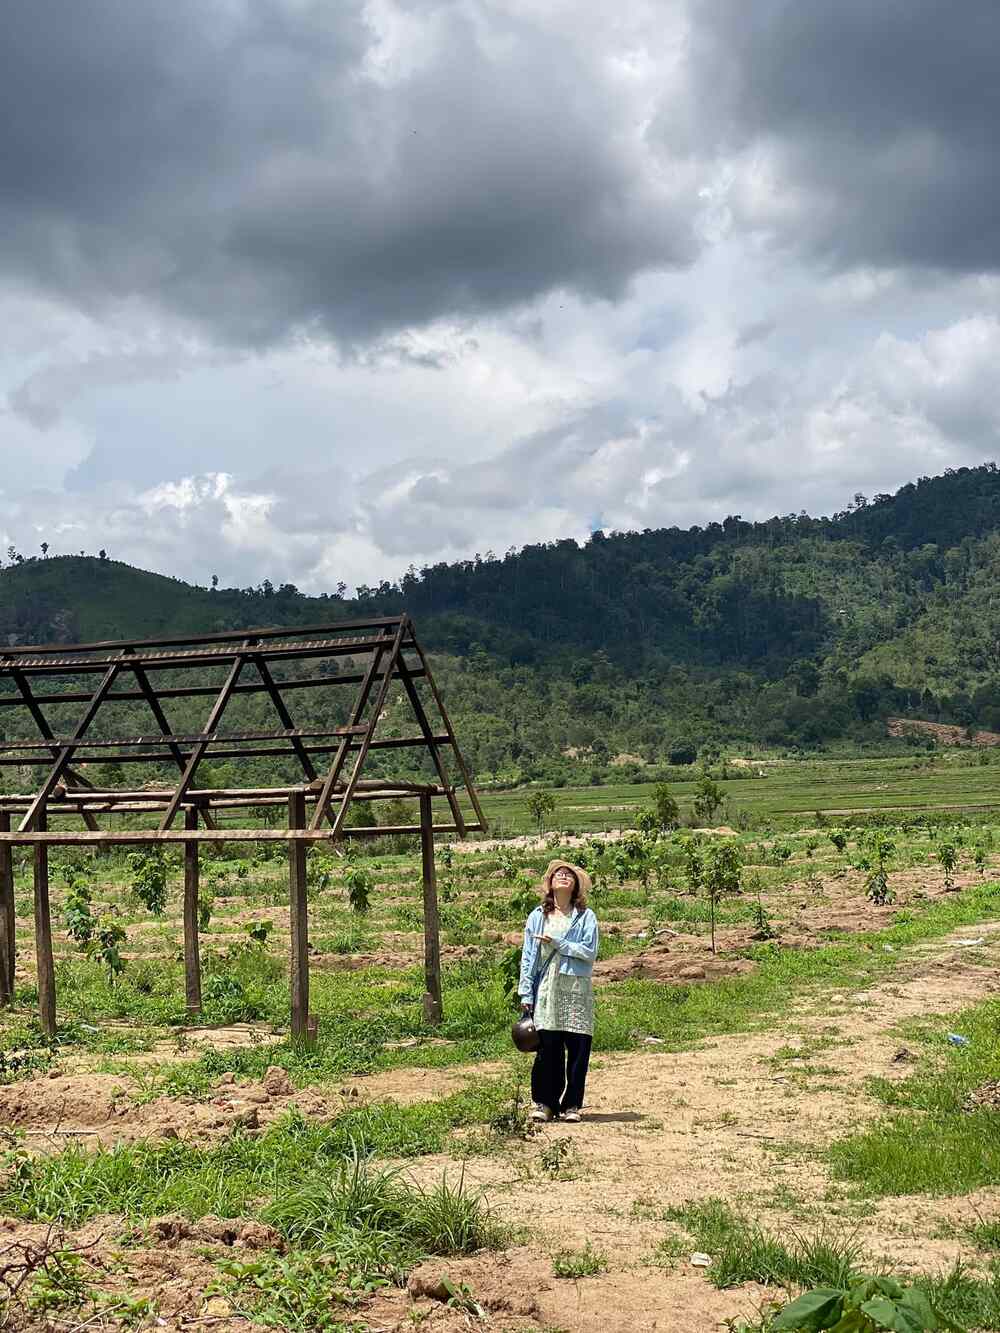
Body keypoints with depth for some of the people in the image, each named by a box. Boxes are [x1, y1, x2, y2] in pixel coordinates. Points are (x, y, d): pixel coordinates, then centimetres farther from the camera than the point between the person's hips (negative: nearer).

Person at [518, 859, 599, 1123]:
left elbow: (590, 952, -6)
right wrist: (526, 994, 3)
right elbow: (528, 957, 8)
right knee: (548, 1049, 0)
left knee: (578, 1050, 0)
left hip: (577, 990, -1)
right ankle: (544, 1103, 11)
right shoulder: (537, 917, 10)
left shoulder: (586, 917, 5)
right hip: (546, 990, 1)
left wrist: (557, 943, -10)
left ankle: (571, 1104, 11)